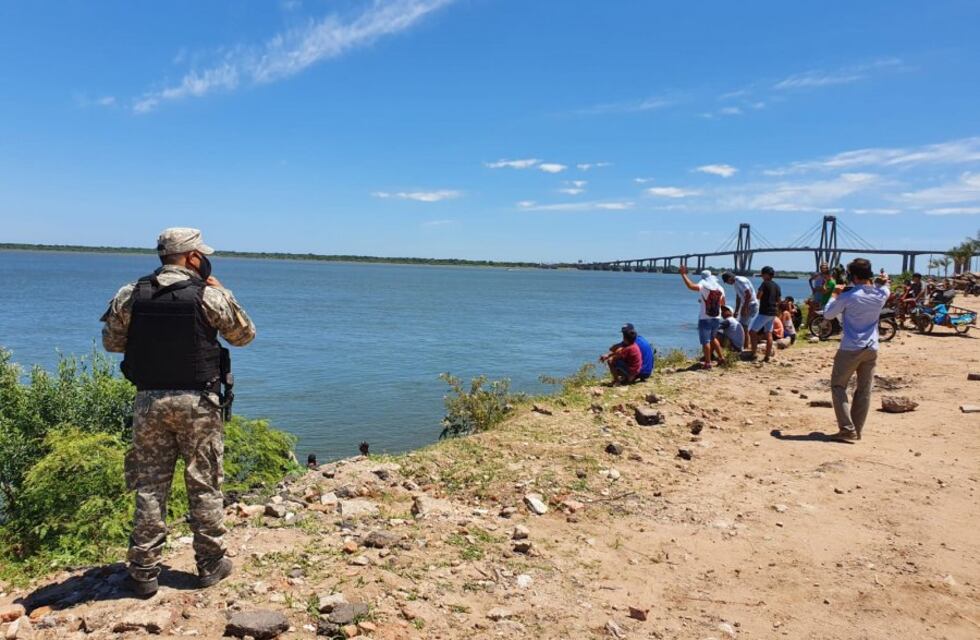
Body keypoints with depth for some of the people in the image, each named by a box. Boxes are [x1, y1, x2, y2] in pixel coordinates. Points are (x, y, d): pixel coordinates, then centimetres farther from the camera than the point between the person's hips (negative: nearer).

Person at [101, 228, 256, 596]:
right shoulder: (210, 296, -9)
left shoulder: (130, 295, -1)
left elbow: (111, 342, 12)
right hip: (197, 402, -2)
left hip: (149, 401, 3)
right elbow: (245, 335, 5)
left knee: (149, 488, 11)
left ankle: (144, 571, 17)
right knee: (204, 486, 9)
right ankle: (210, 564, 19)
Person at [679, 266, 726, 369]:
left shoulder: (704, 285, -11)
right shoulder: (720, 288, 9)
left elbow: (691, 286, -29)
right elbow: (723, 303, 17)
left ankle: (708, 363, -1)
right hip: (716, 318, 6)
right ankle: (721, 357, 28)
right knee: (713, 338, 25)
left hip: (705, 318, -6)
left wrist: (683, 274, -23)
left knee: (705, 341, -1)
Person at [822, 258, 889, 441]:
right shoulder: (881, 295, 2)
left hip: (851, 349, -5)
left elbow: (827, 315, -1)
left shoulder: (848, 296, -13)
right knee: (864, 390, 9)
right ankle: (856, 431, 15)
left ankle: (847, 430, -3)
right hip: (871, 349, 5)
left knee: (838, 386, 6)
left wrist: (835, 296, 10)